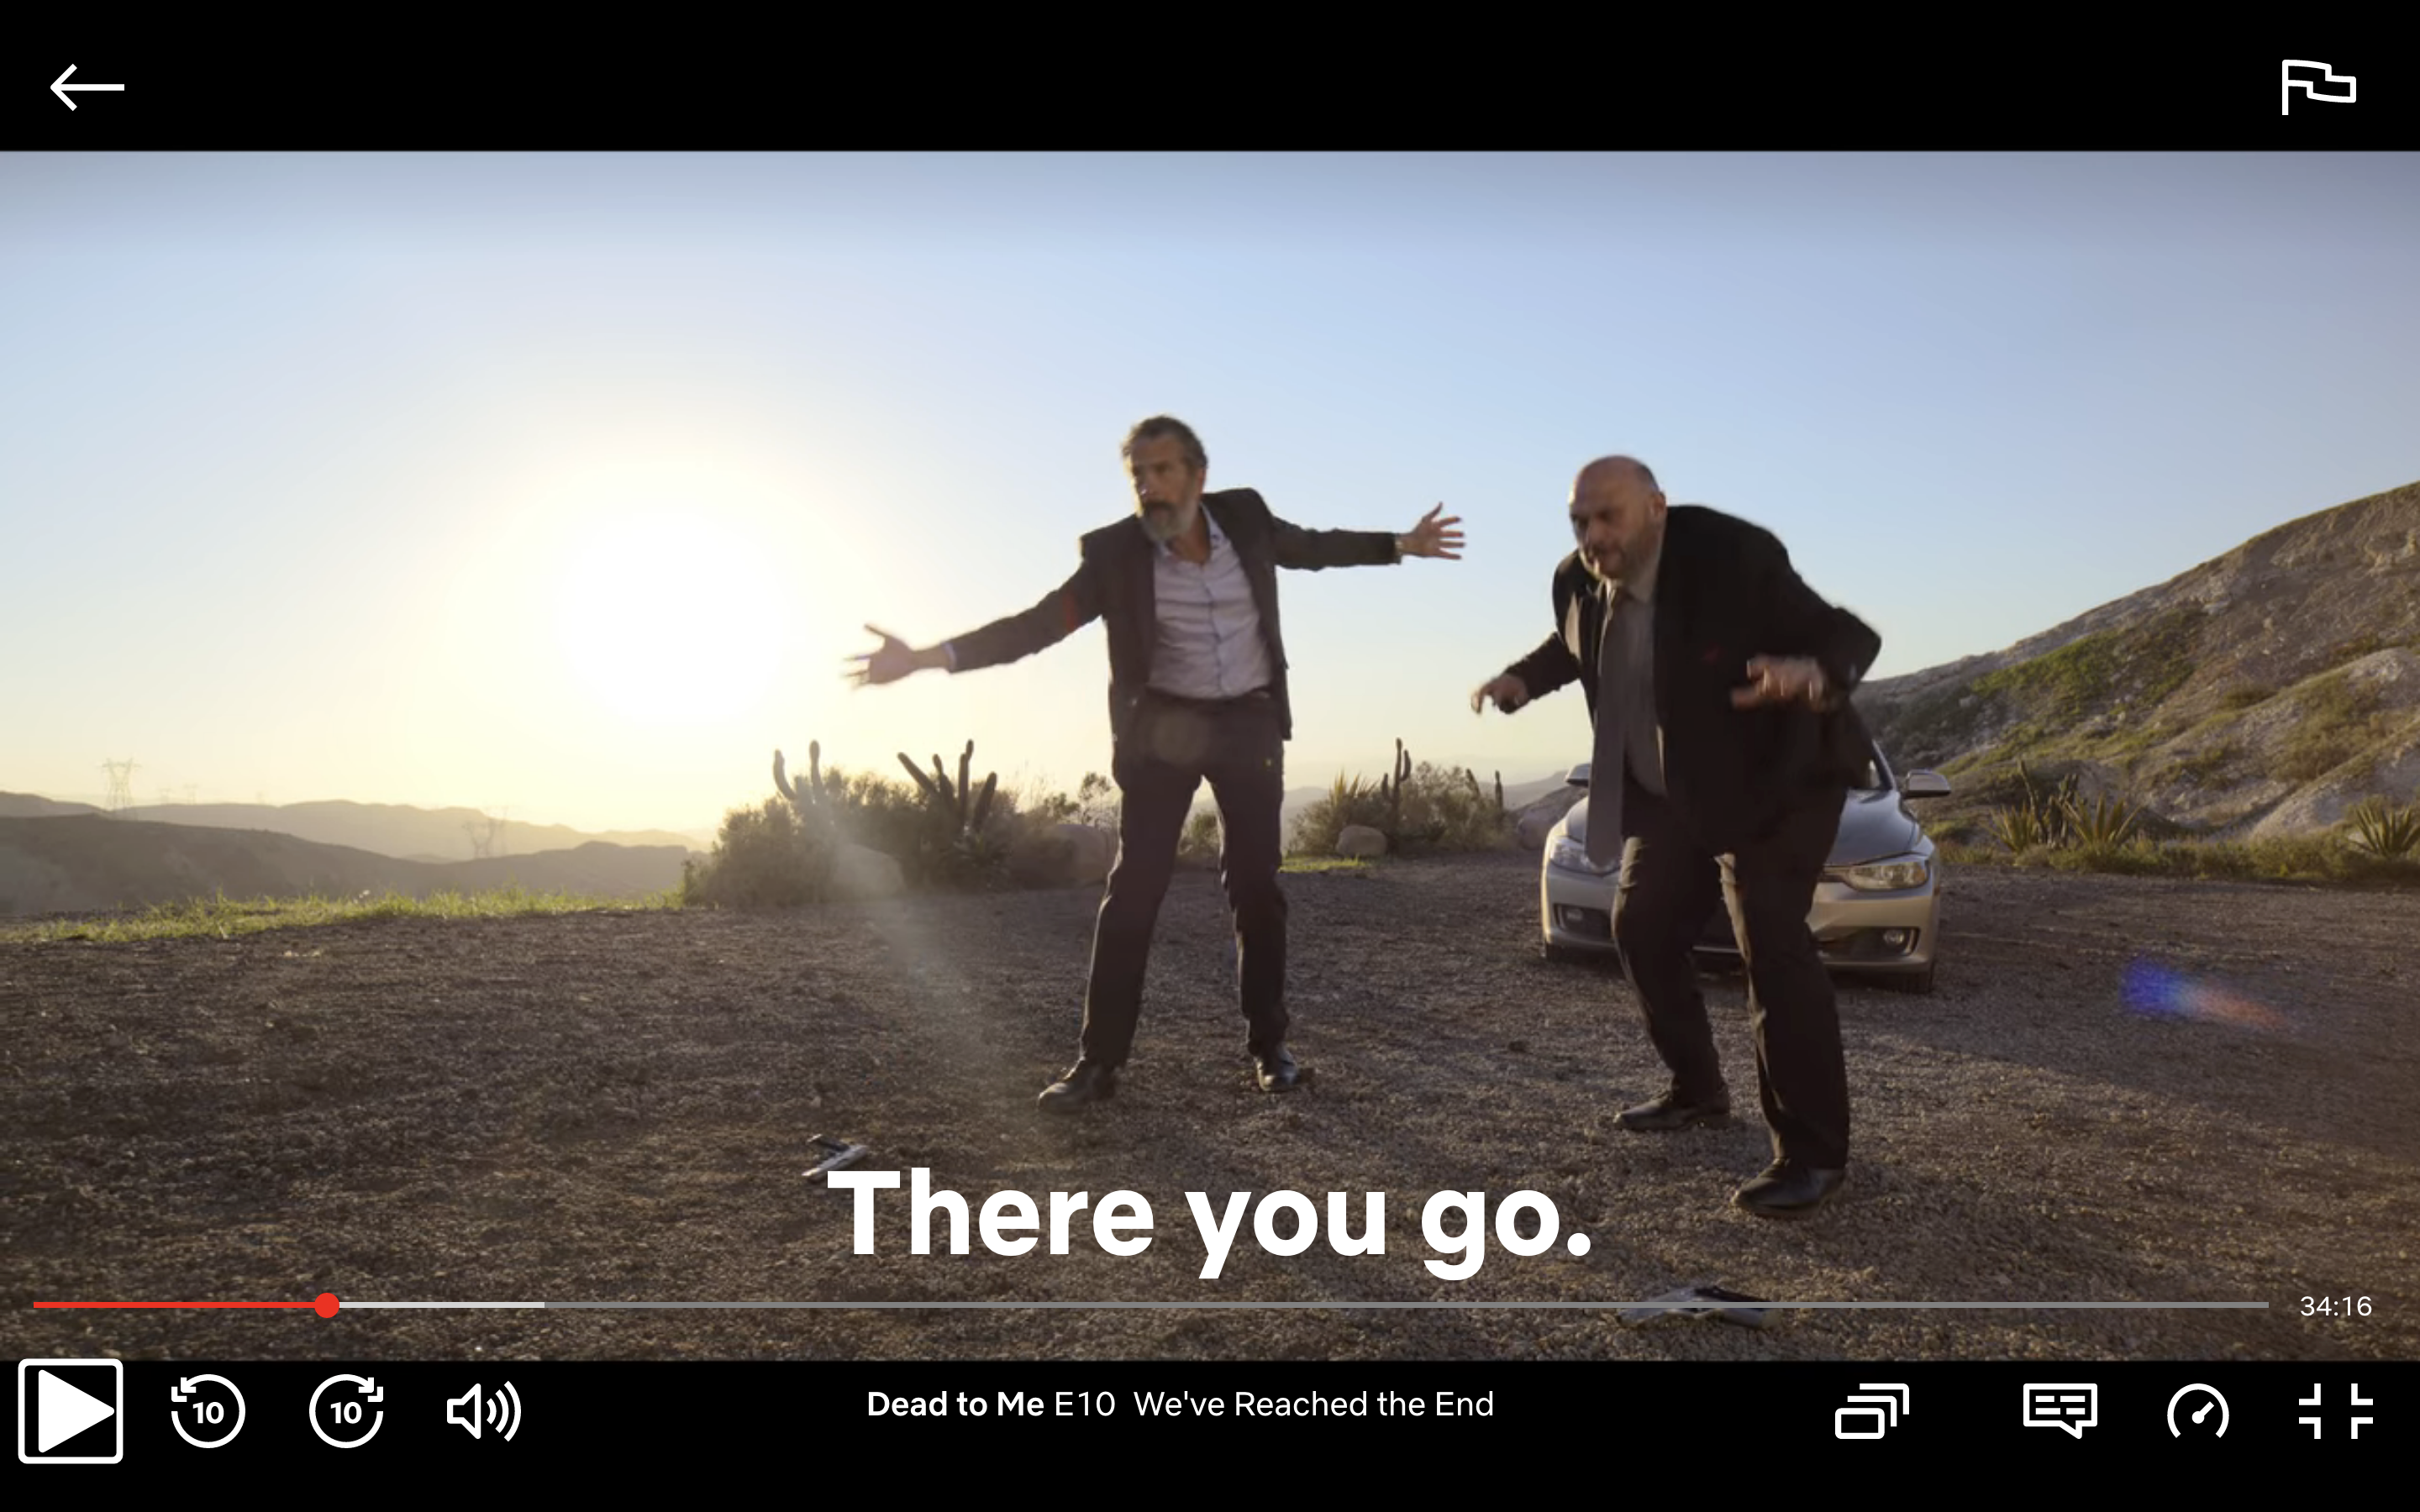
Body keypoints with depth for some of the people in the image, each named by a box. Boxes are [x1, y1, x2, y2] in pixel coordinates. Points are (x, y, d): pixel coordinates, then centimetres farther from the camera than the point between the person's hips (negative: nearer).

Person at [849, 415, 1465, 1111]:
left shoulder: (1244, 515, -5)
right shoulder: (1115, 552, -12)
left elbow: (1312, 546, 14)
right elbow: (1041, 622, -15)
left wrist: (1401, 545, 20)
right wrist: (930, 656, -25)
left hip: (1249, 724, 2)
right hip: (1163, 729, -2)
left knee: (1256, 887, 4)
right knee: (1133, 889, -6)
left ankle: (1268, 1044, 17)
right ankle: (1098, 1060, 0)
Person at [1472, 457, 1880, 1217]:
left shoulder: (1734, 555, -27)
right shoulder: (1578, 579, -9)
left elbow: (1848, 635, -26)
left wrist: (1811, 676, -48)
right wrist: (1521, 679, -2)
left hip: (1778, 776, -7)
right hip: (1669, 790, 7)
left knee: (1771, 946, -16)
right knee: (1643, 928, 11)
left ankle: (1813, 1153, -8)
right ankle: (1698, 1090, 31)